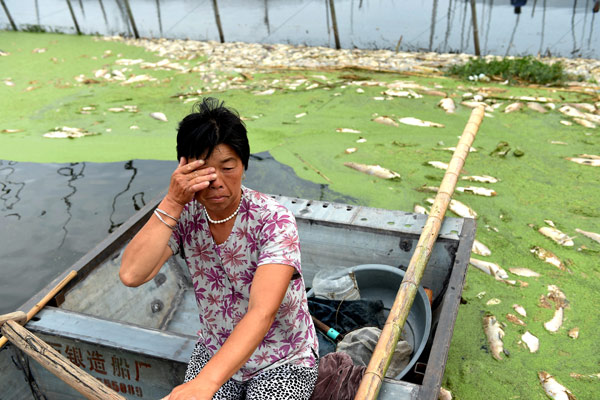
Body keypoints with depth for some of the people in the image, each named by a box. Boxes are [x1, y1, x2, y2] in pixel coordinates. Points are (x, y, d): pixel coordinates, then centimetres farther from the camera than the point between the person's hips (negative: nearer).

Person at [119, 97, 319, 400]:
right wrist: (172, 202, -30)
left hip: (282, 360, -3)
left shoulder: (274, 221, -25)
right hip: (215, 350, 3)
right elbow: (131, 275, -25)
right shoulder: (185, 214, -11)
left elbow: (262, 313, -38)